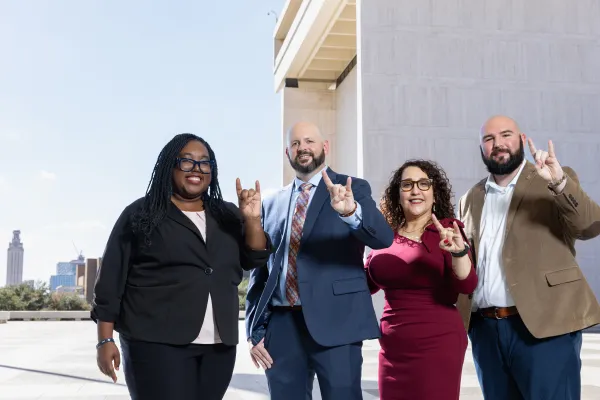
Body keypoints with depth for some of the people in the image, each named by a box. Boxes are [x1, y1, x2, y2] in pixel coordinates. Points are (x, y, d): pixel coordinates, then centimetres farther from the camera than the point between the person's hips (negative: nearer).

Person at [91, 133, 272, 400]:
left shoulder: (228, 215, 12)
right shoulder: (140, 214, 0)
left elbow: (254, 260, 7)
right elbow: (111, 279, 0)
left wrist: (252, 220, -9)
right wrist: (105, 340, -5)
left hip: (218, 346, 4)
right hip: (157, 342, -4)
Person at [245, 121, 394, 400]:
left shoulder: (353, 190, 3)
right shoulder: (271, 204, 14)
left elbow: (383, 237, -14)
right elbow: (260, 270, 15)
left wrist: (351, 211, -34)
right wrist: (255, 330, 6)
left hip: (334, 322, -3)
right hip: (281, 324, 4)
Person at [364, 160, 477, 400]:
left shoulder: (447, 231, -6)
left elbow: (467, 286, -16)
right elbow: (366, 285, 15)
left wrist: (459, 252, -36)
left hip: (437, 344, -4)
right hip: (392, 346, 4)